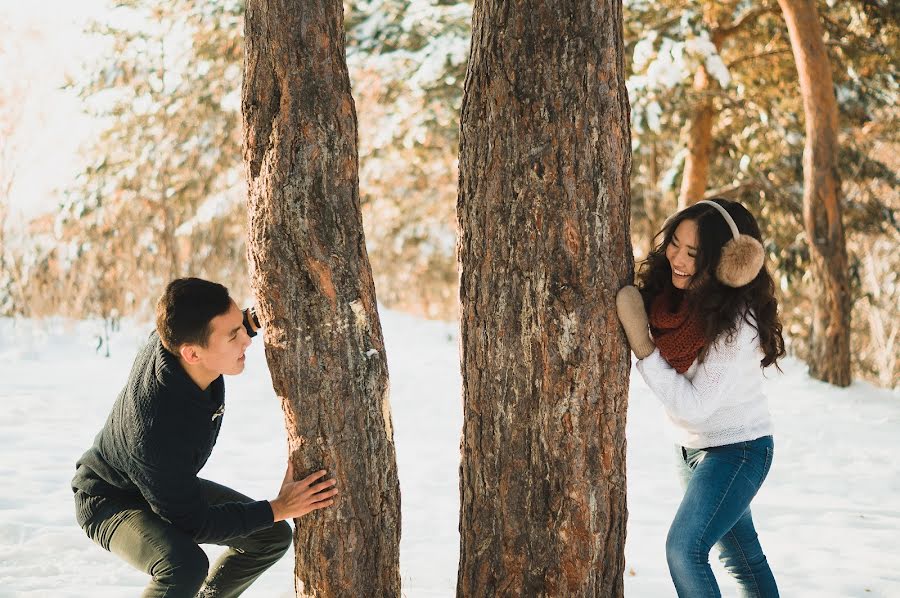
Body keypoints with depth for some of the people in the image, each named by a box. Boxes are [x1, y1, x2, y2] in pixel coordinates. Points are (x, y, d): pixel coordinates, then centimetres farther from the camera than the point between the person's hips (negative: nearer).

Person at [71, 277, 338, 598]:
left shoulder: (169, 339, -24)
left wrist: (253, 318, -16)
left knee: (273, 536, 6)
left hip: (173, 484, 8)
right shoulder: (157, 429, -42)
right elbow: (192, 521, -28)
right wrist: (278, 509, -30)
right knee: (186, 566, -36)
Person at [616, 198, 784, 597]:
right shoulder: (668, 289, -11)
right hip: (693, 445, 7)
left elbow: (695, 406, -29)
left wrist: (642, 346, -33)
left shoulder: (737, 323, -30)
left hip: (737, 447, -7)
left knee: (684, 548, -19)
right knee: (742, 556, 21)